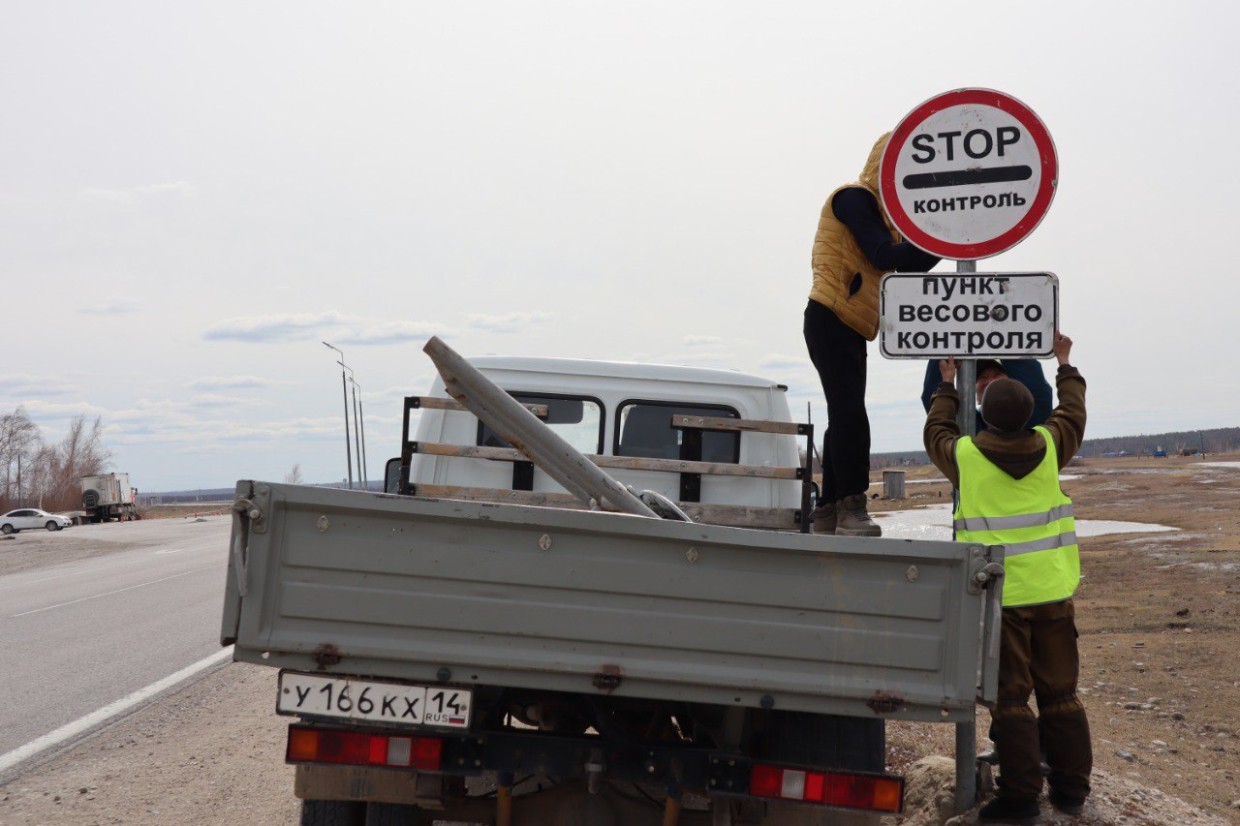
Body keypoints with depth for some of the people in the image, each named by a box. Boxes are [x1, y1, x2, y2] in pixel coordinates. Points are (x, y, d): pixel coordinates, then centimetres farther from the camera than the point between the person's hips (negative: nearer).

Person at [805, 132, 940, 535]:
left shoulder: (881, 209, 21)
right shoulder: (854, 198, -8)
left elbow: (908, 263, 14)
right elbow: (882, 256, -18)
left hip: (851, 327, 10)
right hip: (830, 320, -10)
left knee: (844, 418, 10)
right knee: (849, 415, -16)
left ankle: (828, 513, 14)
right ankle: (851, 509, -16)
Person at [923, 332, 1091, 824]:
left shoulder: (966, 456, -9)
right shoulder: (1049, 447, -2)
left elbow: (936, 434, 14)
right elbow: (1072, 415, 20)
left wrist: (947, 385, 27)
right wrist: (1065, 367, 34)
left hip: (1000, 596, -3)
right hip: (1052, 591, 4)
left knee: (1010, 697, 1)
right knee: (1060, 692, 13)